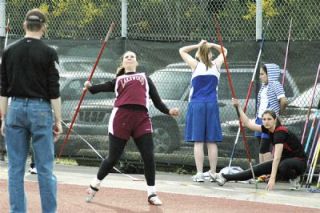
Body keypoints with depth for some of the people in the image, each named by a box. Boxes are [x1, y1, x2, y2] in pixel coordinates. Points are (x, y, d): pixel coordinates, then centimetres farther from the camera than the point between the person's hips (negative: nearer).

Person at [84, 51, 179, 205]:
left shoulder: (145, 78, 23)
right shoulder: (118, 80, 19)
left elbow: (156, 99, 18)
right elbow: (102, 88, 5)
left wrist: (168, 111, 3)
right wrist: (90, 87, -15)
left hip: (142, 118, 1)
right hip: (121, 117, -1)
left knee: (149, 157, -7)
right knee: (113, 158, 1)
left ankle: (152, 193, 3)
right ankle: (95, 185, 21)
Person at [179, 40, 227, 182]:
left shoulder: (195, 65, -1)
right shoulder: (216, 65, 4)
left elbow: (182, 50, 12)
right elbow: (224, 51, 23)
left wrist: (198, 46, 10)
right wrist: (212, 45, 11)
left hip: (196, 105, -2)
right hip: (212, 105, 2)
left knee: (198, 141, -4)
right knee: (211, 141, 4)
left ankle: (199, 173, -9)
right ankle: (213, 173, 6)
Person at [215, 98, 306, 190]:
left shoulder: (280, 132, -28)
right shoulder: (268, 129, -4)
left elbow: (277, 157, -34)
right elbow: (248, 123, 6)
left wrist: (272, 179, -40)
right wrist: (238, 107, 0)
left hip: (299, 161, -8)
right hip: (285, 159, 8)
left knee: (284, 165, -40)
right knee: (259, 169, -3)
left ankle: (294, 178, -10)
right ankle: (226, 177, 1)